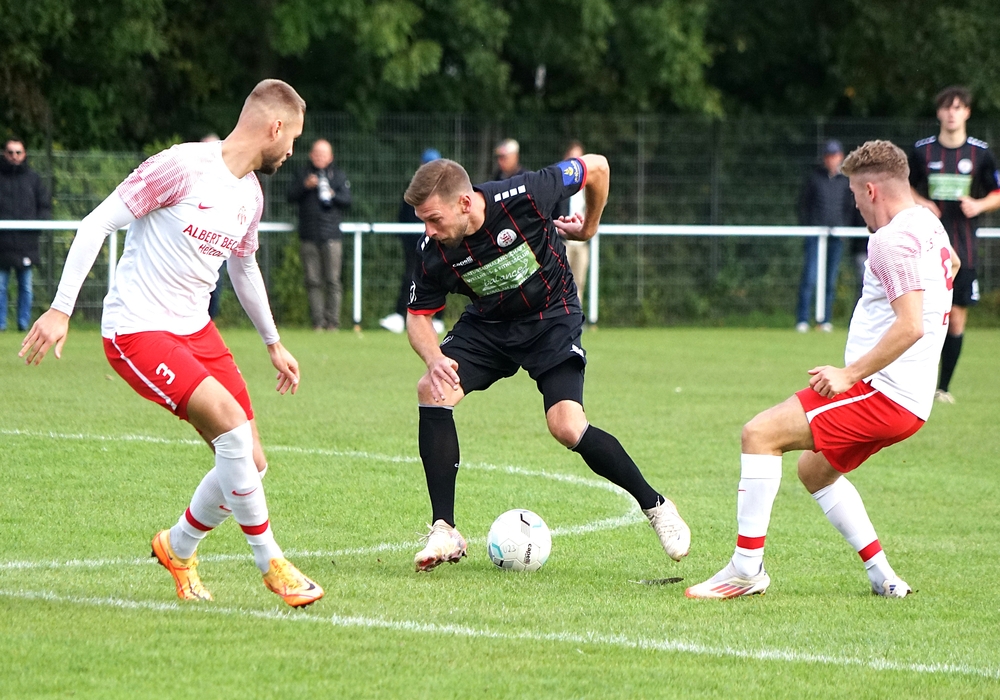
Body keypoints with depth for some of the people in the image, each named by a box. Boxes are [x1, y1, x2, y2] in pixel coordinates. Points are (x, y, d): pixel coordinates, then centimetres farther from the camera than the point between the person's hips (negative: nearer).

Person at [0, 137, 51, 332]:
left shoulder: (33, 178, 9)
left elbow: (45, 205, 11)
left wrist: (38, 223, -7)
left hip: (26, 242, 1)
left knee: (26, 286, 5)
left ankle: (24, 322, 12)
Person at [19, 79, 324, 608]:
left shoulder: (251, 195, 9)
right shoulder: (183, 166, -16)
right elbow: (97, 224, -15)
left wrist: (273, 344, 34)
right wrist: (61, 309, -20)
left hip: (196, 329, 8)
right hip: (137, 330, -8)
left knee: (250, 464, 2)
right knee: (232, 422, -25)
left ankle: (178, 548, 29)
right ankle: (270, 562, -11)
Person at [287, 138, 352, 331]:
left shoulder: (338, 175, 11)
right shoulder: (304, 174, 14)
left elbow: (347, 201, 4)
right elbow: (291, 196, 5)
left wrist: (333, 195, -14)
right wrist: (305, 186, -11)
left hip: (331, 236, -2)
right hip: (308, 238, 2)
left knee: (332, 281, -6)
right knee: (313, 282, -1)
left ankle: (332, 321, -5)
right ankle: (318, 321, 1)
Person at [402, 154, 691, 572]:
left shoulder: (522, 197, -30)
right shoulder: (435, 252, -19)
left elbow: (596, 167, -15)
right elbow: (418, 316, -5)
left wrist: (589, 227, 1)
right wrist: (434, 359, -27)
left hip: (552, 318, -4)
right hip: (487, 325, 4)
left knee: (567, 427, -20)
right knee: (432, 392, -19)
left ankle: (655, 507, 3)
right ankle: (444, 533, -12)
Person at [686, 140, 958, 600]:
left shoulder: (893, 239, -17)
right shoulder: (928, 226, 14)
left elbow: (911, 325, -26)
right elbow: (951, 264, 39)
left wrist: (850, 374, -24)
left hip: (884, 392, -11)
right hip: (909, 401, 11)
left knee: (760, 433, -15)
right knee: (813, 471, 27)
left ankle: (747, 567, -16)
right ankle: (883, 577, 23)